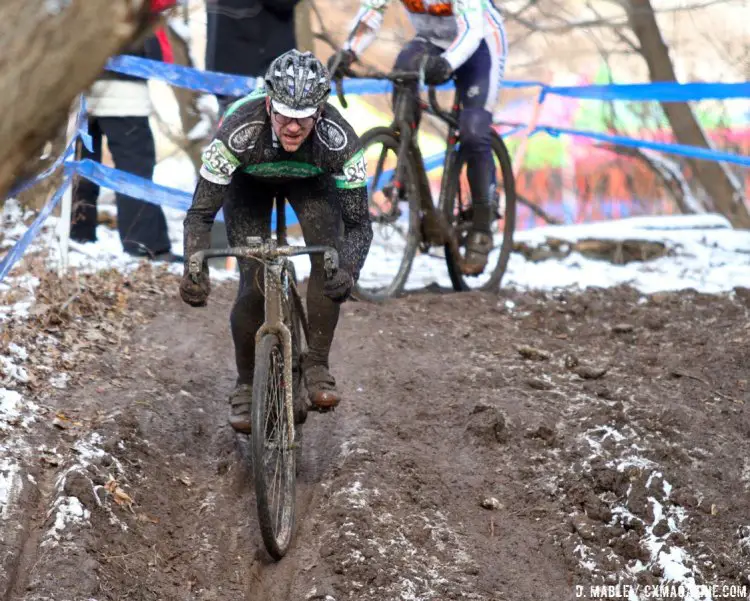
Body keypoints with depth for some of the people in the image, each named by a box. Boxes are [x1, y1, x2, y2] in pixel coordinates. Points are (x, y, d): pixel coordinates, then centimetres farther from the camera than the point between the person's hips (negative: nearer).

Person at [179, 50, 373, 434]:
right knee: (254, 284, -13)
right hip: (248, 180, -1)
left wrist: (349, 270, -52)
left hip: (311, 178, 1)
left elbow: (359, 223, -31)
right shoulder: (239, 131, -41)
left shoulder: (338, 139, -38)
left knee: (329, 258, -25)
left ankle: (316, 365, -10)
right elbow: (200, 214, -35)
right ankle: (246, 385, 7)